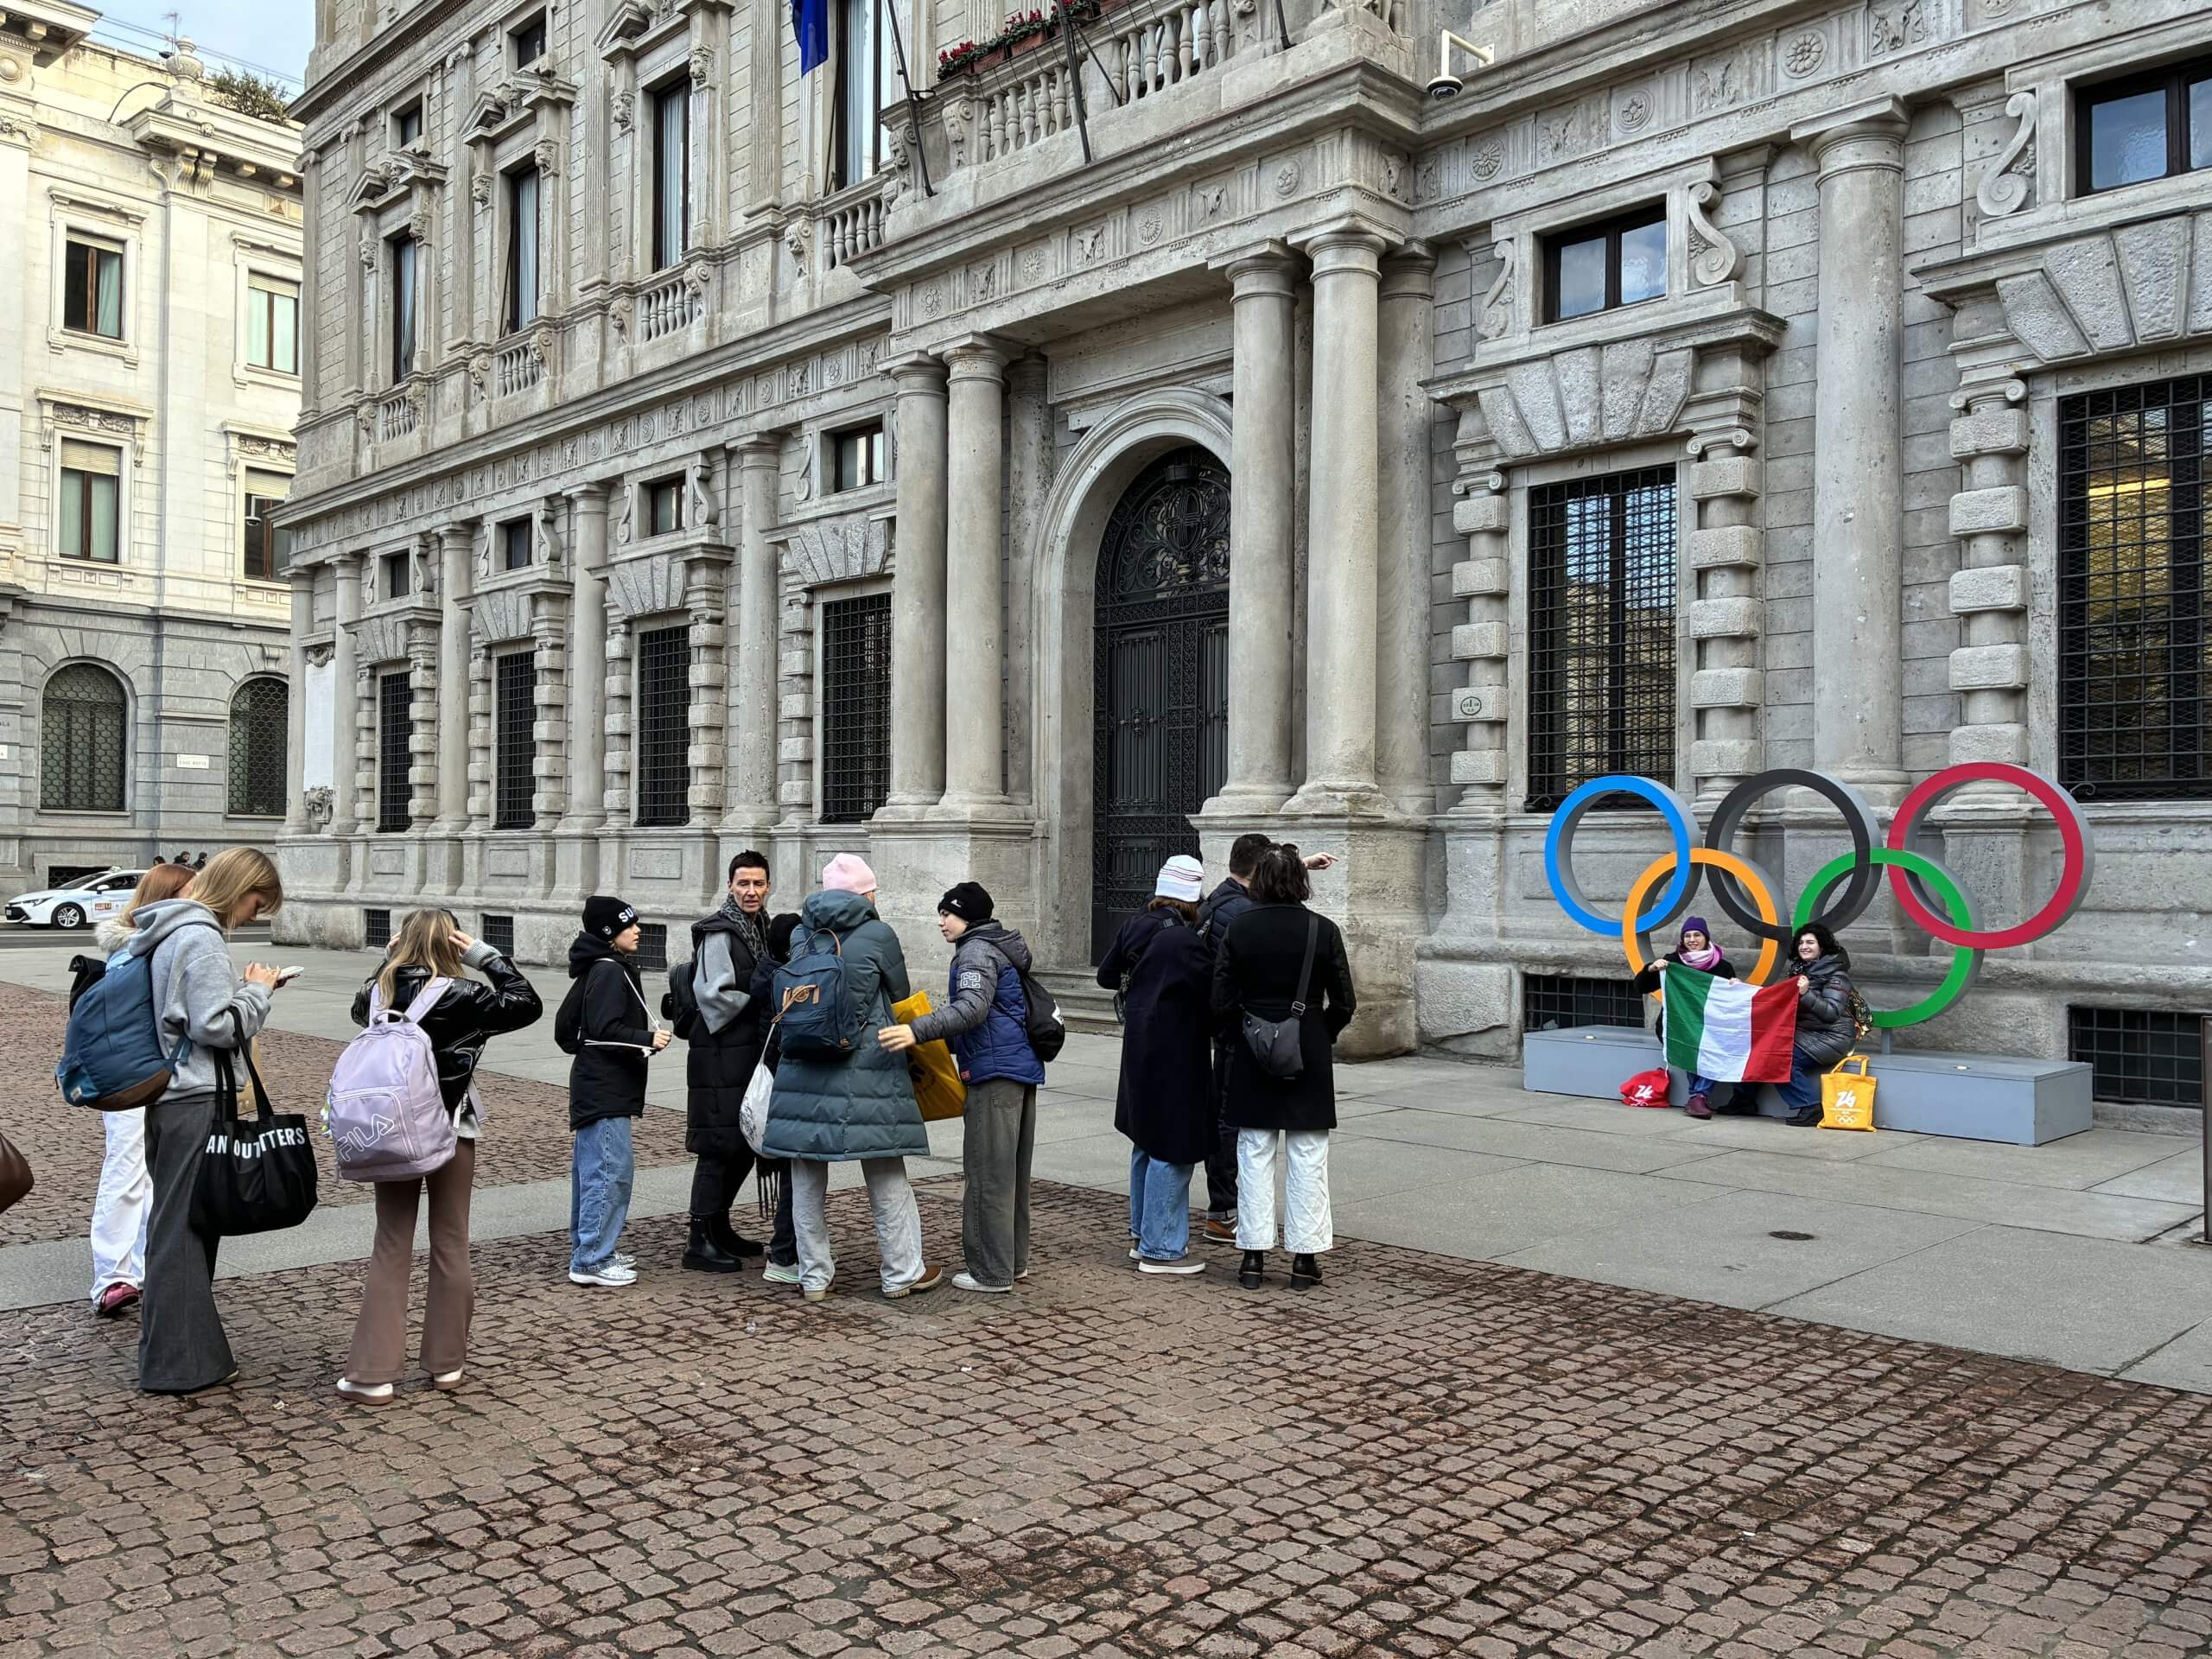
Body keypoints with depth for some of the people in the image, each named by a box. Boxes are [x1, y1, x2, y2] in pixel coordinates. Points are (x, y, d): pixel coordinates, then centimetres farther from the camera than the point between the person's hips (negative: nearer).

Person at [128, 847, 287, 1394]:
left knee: (173, 1225, 17)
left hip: (167, 1098, 10)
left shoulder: (164, 932, 14)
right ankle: (182, 1364, 6)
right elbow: (217, 1026, -21)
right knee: (184, 1230, -2)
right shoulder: (201, 938, -17)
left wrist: (246, 988, 11)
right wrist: (257, 989, -7)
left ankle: (169, 1351, 27)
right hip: (195, 1102, -10)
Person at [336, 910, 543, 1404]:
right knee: (450, 1247, 10)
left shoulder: (381, 989, -3)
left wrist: (389, 959, 13)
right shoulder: (460, 996, -15)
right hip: (450, 1132, -3)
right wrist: (485, 956, -6)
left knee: (391, 1248, 8)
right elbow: (528, 1005, -6)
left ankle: (373, 1372, 4)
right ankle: (445, 1363, 18)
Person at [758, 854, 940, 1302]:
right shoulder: (878, 936, -6)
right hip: (865, 1073, -4)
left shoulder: (800, 935, 7)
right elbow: (901, 996, 6)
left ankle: (814, 1276, 19)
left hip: (803, 1070, 4)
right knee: (886, 1177, 8)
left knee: (807, 1180, 12)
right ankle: (902, 1273, 17)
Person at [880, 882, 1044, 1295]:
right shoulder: (997, 949, 21)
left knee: (987, 1173, -5)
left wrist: (917, 1032, -36)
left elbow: (972, 1009, -26)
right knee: (1012, 1172, 15)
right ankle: (1014, 1260, 23)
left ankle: (991, 1273, -1)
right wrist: (936, 1042, 23)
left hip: (994, 1074, -10)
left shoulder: (976, 952, -9)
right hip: (1021, 1071, 10)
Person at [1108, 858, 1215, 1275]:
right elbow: (1212, 994, -19)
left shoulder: (1136, 926, 4)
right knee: (1172, 1148, 0)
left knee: (1148, 1143, 20)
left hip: (1140, 1049, 9)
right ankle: (1160, 1249, 6)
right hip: (1173, 1056, -9)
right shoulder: (1184, 940, -21)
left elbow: (1106, 974, 16)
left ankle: (1144, 1233, 33)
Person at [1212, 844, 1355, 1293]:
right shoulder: (1323, 930, -8)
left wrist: (1246, 1032, 11)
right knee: (1307, 1160, 7)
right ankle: (1304, 1258, 11)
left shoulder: (1238, 929, -5)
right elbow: (1343, 1003, -5)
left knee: (1255, 1156, 9)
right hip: (1308, 1056, -1)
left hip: (1252, 1056, 1)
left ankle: (1253, 1256, 11)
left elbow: (1222, 1002, -5)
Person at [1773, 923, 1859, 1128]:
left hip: (1832, 1037, -8)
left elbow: (1832, 1013, -20)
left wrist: (1806, 994, -31)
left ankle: (1810, 1109, -16)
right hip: (1807, 1033, 8)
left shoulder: (1836, 974, -8)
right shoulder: (1802, 970, 16)